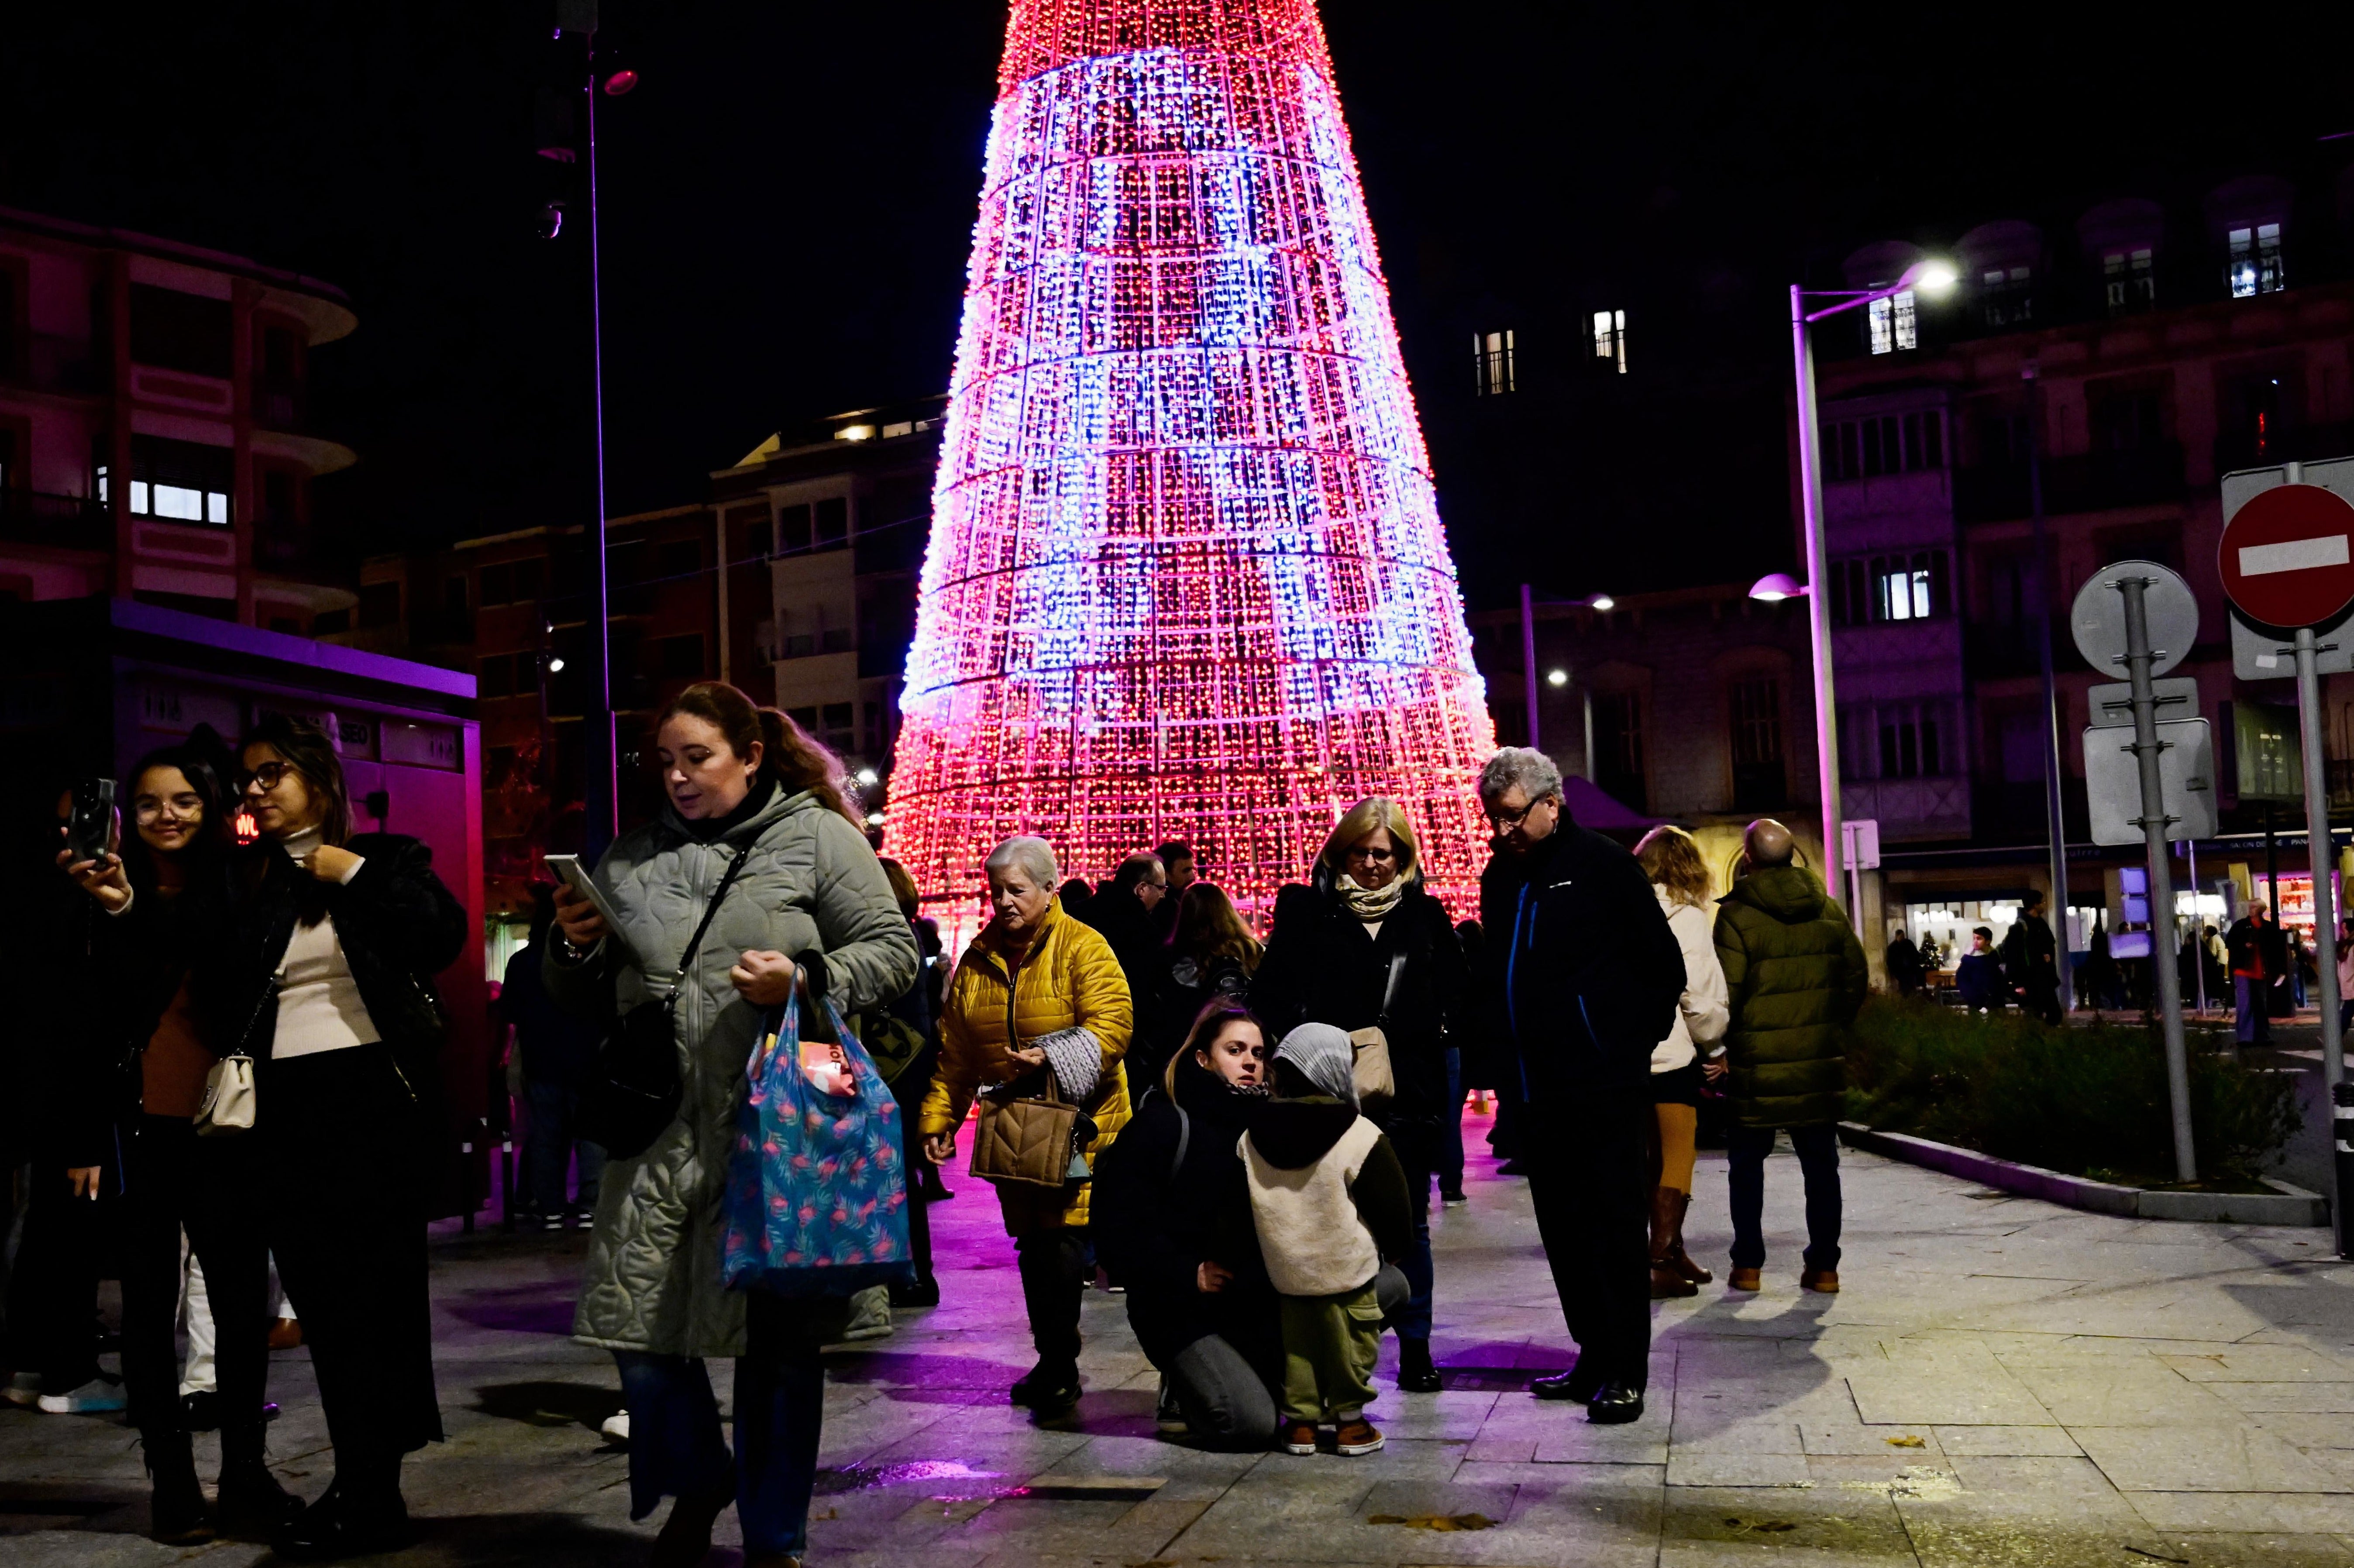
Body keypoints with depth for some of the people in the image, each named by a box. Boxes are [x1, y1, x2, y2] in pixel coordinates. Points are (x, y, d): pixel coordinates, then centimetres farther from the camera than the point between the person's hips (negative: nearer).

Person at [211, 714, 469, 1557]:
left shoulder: (383, 859, 5)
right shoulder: (246, 883, 13)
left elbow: (445, 936, -12)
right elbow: (216, 990, 1)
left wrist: (354, 875, -10)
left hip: (373, 1097, -3)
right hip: (284, 1112, 4)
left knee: (371, 1289, -2)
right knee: (320, 1298, 4)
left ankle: (367, 1501, 6)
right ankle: (368, 1482, 14)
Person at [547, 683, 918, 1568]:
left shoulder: (817, 837, 1)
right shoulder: (630, 859, 14)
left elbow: (893, 951, 0)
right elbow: (587, 1000, 22)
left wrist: (805, 981, -16)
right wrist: (577, 949, 0)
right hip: (660, 1130, 4)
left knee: (777, 1338, 4)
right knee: (639, 1323, 4)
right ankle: (696, 1484, 33)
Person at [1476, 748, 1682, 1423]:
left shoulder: (1602, 864, -5)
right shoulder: (1499, 877, 13)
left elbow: (1665, 965, -2)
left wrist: (1636, 1040, -1)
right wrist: (1505, 1049, 14)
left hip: (1607, 1085, -7)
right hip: (1538, 1087, 7)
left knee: (1617, 1227, -3)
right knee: (1564, 1230, 10)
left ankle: (1626, 1373, 1)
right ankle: (1594, 1357, 19)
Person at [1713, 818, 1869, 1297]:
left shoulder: (1737, 915, -11)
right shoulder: (1828, 909, 5)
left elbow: (1727, 990, -13)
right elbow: (1856, 974, 11)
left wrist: (1719, 1046, 1)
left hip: (1756, 1063, -4)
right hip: (1820, 1060, 4)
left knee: (1747, 1162, 9)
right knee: (1820, 1163, 10)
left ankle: (1748, 1264, 10)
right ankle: (1824, 1265, 12)